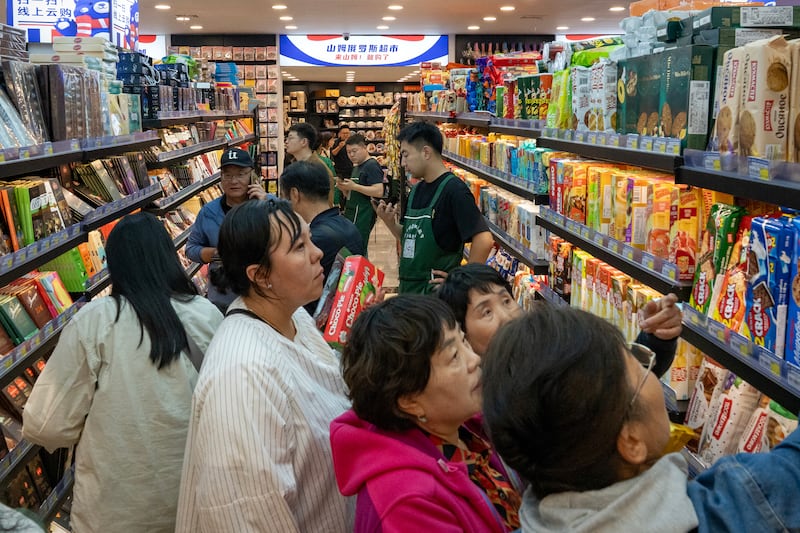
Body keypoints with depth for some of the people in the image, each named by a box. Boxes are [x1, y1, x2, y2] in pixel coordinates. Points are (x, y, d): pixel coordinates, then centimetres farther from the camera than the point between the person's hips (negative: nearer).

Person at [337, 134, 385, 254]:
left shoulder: (372, 166, -8)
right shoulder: (356, 167, 21)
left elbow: (379, 191, -20)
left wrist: (354, 186, -21)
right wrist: (343, 187, 4)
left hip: (363, 216, -9)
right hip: (351, 214, 9)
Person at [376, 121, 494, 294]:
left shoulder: (453, 189, -16)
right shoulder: (416, 190, 10)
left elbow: (484, 240, -24)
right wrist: (390, 222, -1)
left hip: (437, 291, -8)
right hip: (408, 287, 8)